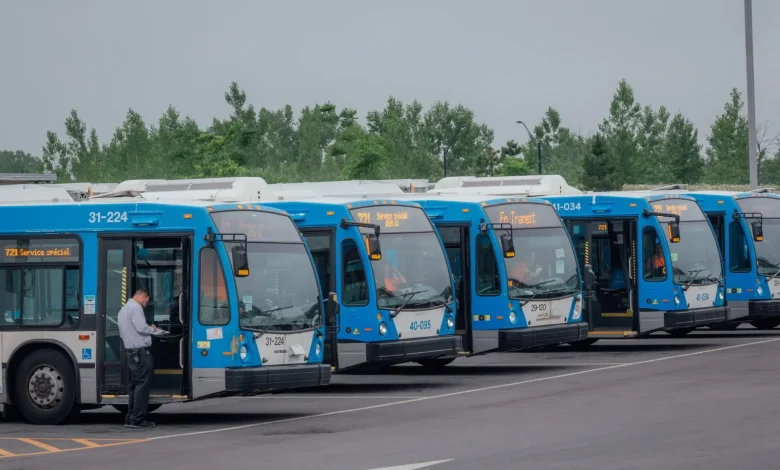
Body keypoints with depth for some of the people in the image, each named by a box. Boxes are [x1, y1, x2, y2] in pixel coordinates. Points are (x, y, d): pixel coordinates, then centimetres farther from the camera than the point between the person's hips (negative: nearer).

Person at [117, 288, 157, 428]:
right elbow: (141, 328, -20)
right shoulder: (135, 307, -10)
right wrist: (152, 329, 0)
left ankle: (130, 418, 13)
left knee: (135, 384, 13)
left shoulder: (123, 310, 21)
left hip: (130, 352, 10)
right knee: (142, 385, -8)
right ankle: (138, 419, -10)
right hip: (141, 351, -10)